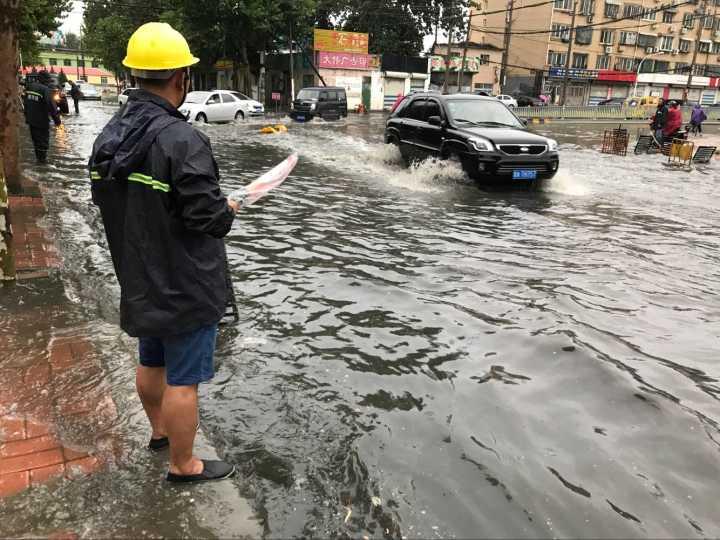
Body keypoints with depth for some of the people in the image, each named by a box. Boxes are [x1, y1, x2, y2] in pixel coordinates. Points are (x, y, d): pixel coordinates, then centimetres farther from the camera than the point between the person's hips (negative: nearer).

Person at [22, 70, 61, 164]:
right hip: (41, 120, -7)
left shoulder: (29, 87, 5)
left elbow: (25, 103, 14)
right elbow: (51, 106, -20)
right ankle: (42, 158, 9)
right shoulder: (45, 90, -19)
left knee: (35, 139, 17)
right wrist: (57, 119, -13)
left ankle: (39, 157, 25)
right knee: (44, 139, 5)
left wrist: (27, 116, 23)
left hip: (31, 119, 7)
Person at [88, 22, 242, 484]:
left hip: (140, 281, 8)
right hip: (186, 285, -8)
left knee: (152, 362, 25)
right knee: (183, 379, 7)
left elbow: (109, 202, 11)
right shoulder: (181, 140, -25)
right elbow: (210, 218, -25)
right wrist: (229, 208, -4)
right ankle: (183, 465, 24)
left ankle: (159, 429, 48)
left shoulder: (110, 136, 1)